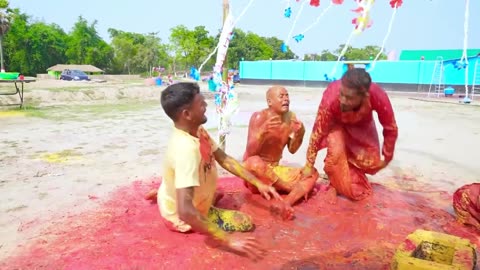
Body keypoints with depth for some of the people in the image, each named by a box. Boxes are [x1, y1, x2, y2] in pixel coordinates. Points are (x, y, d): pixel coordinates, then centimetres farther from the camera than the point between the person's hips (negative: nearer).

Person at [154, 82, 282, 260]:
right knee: (245, 223, -6)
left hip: (178, 197, 8)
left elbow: (224, 159, -1)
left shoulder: (198, 131, -12)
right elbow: (185, 211, -43)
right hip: (182, 217, -8)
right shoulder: (186, 148, -40)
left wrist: (258, 183, -7)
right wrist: (228, 239, -39)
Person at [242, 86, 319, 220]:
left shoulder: (290, 117, 0)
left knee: (312, 173, -8)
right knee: (255, 162, -40)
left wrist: (299, 134, -15)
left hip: (275, 169, 6)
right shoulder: (259, 117, -16)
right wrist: (262, 132, -36)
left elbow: (292, 150, 4)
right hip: (255, 169, -6)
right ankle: (299, 189, -22)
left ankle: (285, 204, -35)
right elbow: (250, 152, -21)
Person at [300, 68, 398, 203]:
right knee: (336, 153, -24)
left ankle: (356, 179, 29)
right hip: (336, 122, -2)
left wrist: (386, 158, -7)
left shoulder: (379, 98, -40)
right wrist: (309, 164, -19)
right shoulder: (331, 99, -44)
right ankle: (336, 185, 6)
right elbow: (318, 131, -29)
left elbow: (391, 128, -20)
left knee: (370, 161, -5)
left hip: (362, 123, 2)